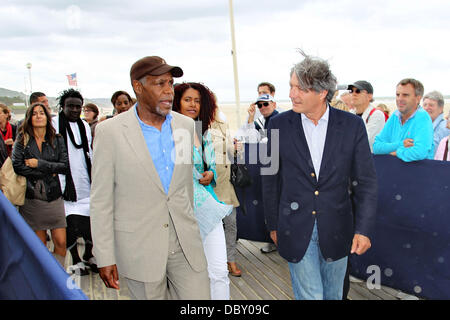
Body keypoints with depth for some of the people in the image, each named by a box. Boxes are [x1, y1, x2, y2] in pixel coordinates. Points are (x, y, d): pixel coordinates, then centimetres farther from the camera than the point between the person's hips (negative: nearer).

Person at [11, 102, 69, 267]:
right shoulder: (22, 139, 3)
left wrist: (39, 164, -10)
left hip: (53, 196, 1)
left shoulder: (57, 139, 6)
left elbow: (65, 166, -4)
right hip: (31, 197, -1)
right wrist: (48, 173, -11)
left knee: (61, 242, -4)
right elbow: (17, 166, -10)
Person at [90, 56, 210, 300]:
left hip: (185, 244, 3)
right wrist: (105, 258, -6)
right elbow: (101, 200, -6)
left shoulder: (186, 125, 4)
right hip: (140, 249, -3)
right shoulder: (110, 131, -8)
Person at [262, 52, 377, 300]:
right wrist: (273, 225, 5)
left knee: (333, 294, 20)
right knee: (309, 295, 3)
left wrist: (364, 229, -8)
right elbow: (271, 179, 2)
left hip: (336, 230, 2)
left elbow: (366, 181, -2)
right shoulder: (279, 124, -6)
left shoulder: (352, 125, -7)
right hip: (296, 230, -1)